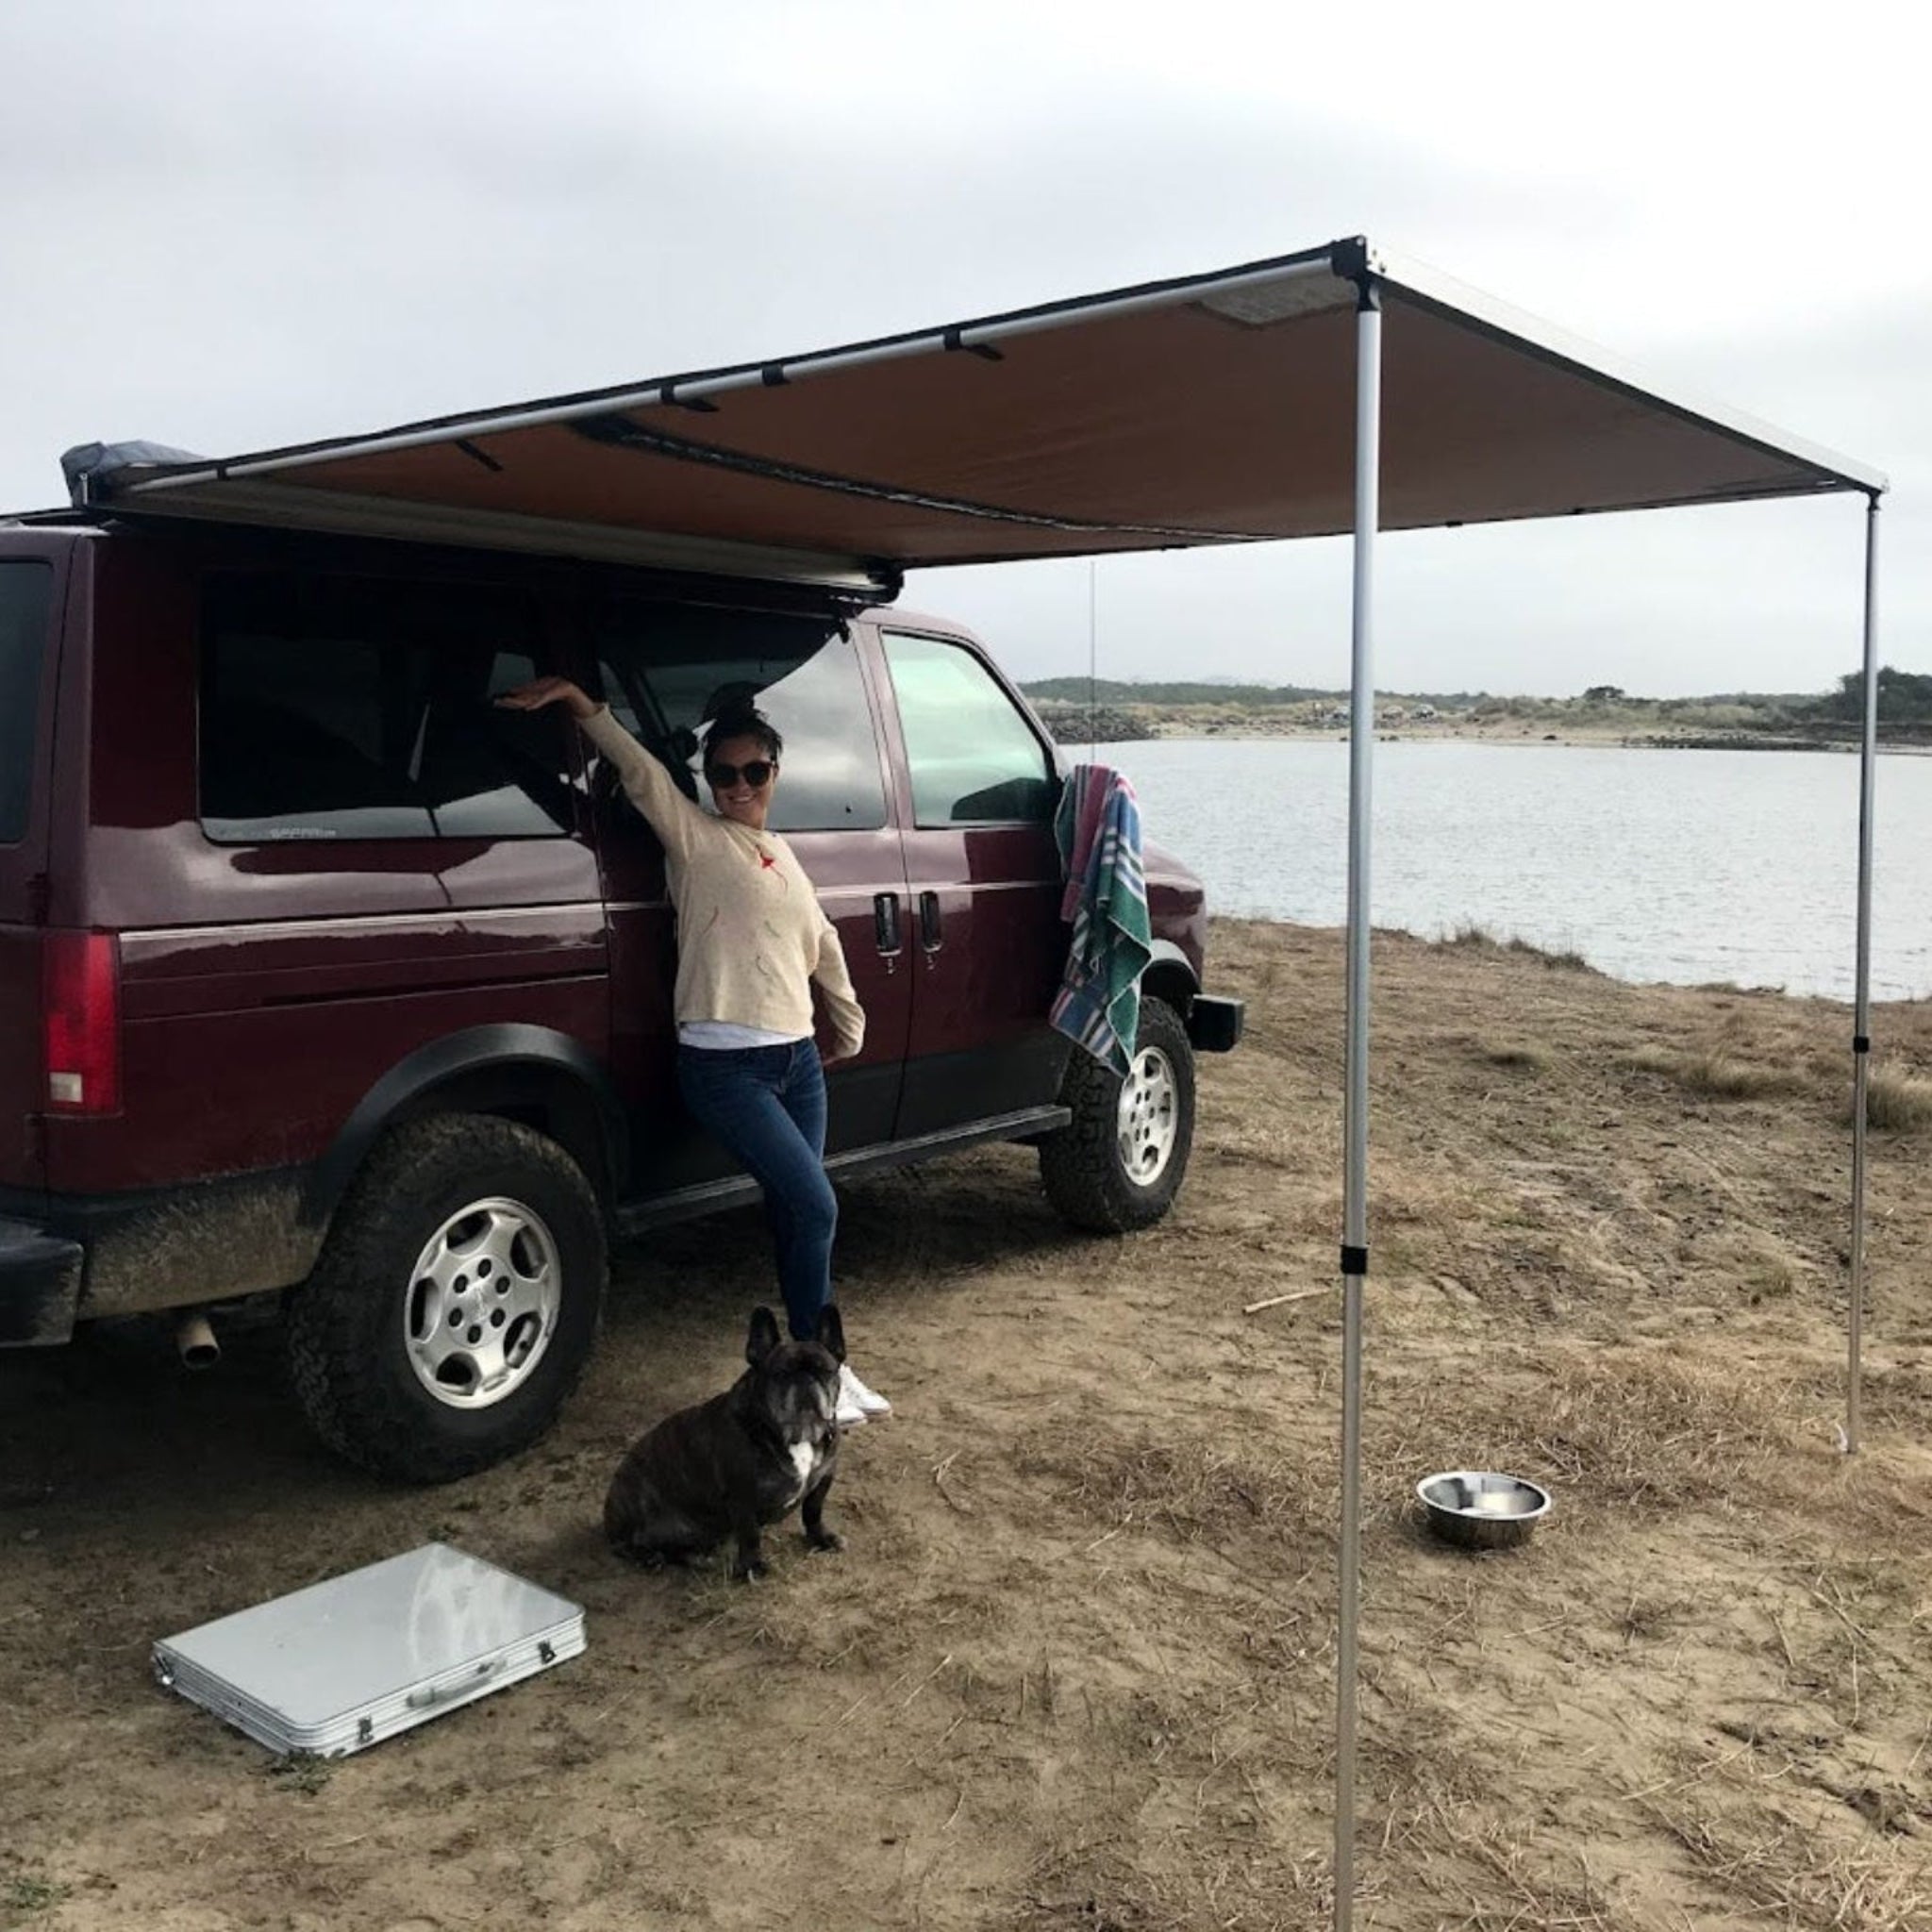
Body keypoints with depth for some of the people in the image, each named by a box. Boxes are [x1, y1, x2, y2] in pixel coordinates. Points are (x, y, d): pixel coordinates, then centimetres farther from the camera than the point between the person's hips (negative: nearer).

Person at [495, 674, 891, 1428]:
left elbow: (822, 945, 25)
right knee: (815, 1206, -12)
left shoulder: (783, 856, 16)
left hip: (799, 1060, 6)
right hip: (723, 1066, -6)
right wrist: (573, 698, -27)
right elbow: (638, 767, -16)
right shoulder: (693, 837, -3)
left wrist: (850, 1028, 30)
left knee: (794, 1213, 10)